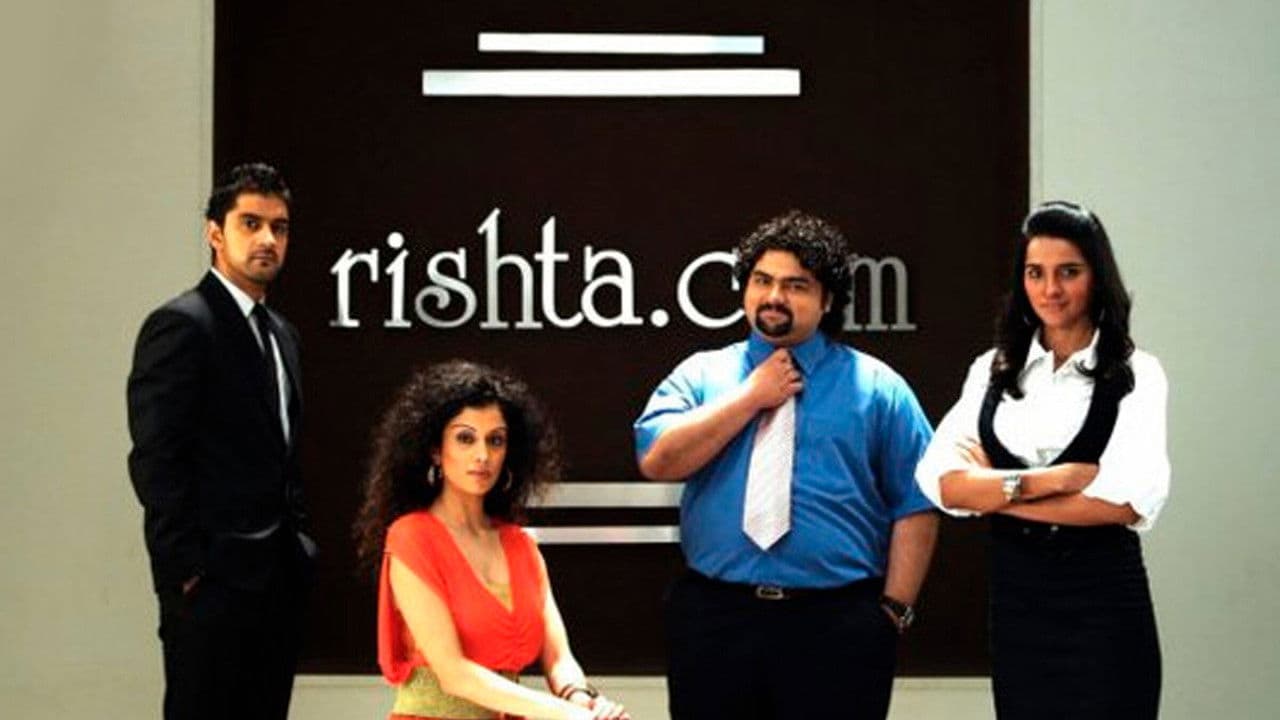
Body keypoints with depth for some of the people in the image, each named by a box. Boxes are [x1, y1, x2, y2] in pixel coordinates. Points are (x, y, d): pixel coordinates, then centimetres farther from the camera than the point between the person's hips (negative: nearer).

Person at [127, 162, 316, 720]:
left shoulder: (281, 333, 18)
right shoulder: (180, 324, -9)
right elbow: (155, 460, -15)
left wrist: (297, 544, 13)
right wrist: (188, 570, -17)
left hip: (277, 576, 8)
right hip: (214, 579, -8)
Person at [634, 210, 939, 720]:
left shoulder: (875, 387, 6)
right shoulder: (701, 374, 10)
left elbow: (915, 507, 2)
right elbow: (657, 460, -7)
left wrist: (894, 609, -6)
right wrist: (753, 395, -5)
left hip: (837, 626, -1)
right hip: (714, 620, 1)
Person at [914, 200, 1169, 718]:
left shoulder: (1135, 376, -3)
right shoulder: (992, 370, 8)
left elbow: (1130, 499, -17)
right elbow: (940, 480, -5)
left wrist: (993, 489, -10)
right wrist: (1047, 480, -17)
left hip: (1102, 599, -4)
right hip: (1014, 598, 4)